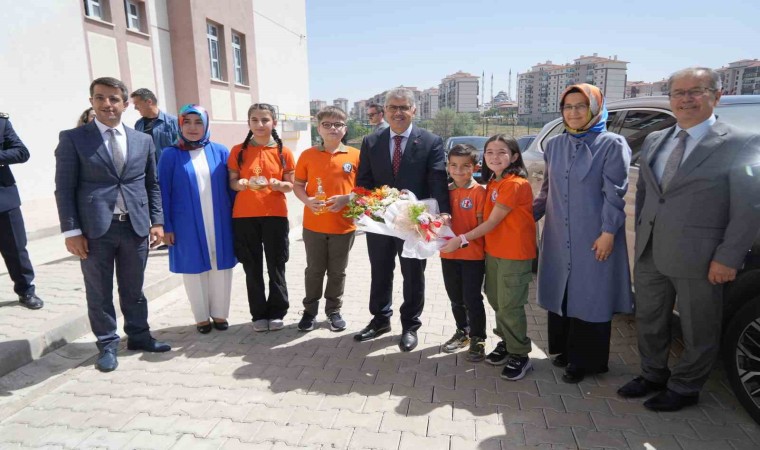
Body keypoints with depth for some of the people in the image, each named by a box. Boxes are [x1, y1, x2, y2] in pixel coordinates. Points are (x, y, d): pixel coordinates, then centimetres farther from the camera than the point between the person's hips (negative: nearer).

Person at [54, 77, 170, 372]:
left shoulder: (143, 141, 10)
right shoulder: (73, 138, 1)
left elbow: (152, 184, 12)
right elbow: (64, 188, -2)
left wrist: (157, 221, 4)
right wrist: (71, 230, -9)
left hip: (136, 226, 3)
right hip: (95, 229, -2)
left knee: (134, 289, 15)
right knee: (99, 293, 9)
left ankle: (139, 336, 30)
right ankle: (108, 345, 24)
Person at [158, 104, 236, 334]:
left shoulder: (220, 151, 3)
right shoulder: (170, 155, -1)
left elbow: (231, 186, 5)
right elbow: (163, 192, 0)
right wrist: (166, 226, -4)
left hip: (219, 223, 1)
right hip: (187, 225, -1)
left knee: (221, 267, 8)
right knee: (194, 269, 9)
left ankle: (220, 313, 24)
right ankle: (202, 317, 23)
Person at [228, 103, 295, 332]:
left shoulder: (283, 152, 2)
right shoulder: (238, 151, 3)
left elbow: (290, 185, 6)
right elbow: (231, 181, 8)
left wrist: (279, 185, -16)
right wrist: (239, 184, -15)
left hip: (275, 215, -1)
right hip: (244, 216, 1)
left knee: (276, 266, 5)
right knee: (252, 267, 7)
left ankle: (277, 312, 19)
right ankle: (259, 314, 19)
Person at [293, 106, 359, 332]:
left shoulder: (355, 155, -1)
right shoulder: (308, 155, 0)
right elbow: (297, 185, 5)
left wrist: (347, 198, -15)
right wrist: (307, 201, -14)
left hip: (344, 225, 0)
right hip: (314, 225, 0)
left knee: (337, 271, 12)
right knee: (314, 270, 12)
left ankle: (334, 311, 28)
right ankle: (310, 310, 28)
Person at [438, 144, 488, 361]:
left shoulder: (479, 192, -11)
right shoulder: (445, 191, 4)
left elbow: (482, 225, -11)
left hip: (473, 254, -5)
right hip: (448, 254, 5)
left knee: (472, 299, 3)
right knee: (455, 298, 18)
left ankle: (478, 339, 20)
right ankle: (462, 332, 37)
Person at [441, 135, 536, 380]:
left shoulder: (515, 184, -19)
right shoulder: (493, 183, 9)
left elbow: (492, 222, -18)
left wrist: (462, 239, -14)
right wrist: (460, 235, 1)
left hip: (515, 254, -8)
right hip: (493, 251, 8)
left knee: (510, 306, -1)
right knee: (496, 301, 16)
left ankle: (520, 356, 15)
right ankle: (506, 343, 34)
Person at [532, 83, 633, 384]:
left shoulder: (612, 144, -5)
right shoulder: (554, 145, 10)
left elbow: (614, 194, -10)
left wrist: (608, 232, -15)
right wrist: (528, 216, 8)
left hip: (593, 238, -5)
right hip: (558, 237, 5)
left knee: (590, 297, 3)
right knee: (561, 294, 13)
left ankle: (586, 360, 18)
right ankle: (565, 349, 30)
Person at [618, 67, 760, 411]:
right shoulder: (654, 141, 10)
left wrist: (727, 258, -14)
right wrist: (640, 237, 11)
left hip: (698, 259, -5)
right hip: (649, 254, 6)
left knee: (697, 331, 11)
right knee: (649, 321, 19)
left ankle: (684, 388, 31)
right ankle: (653, 375, 39)